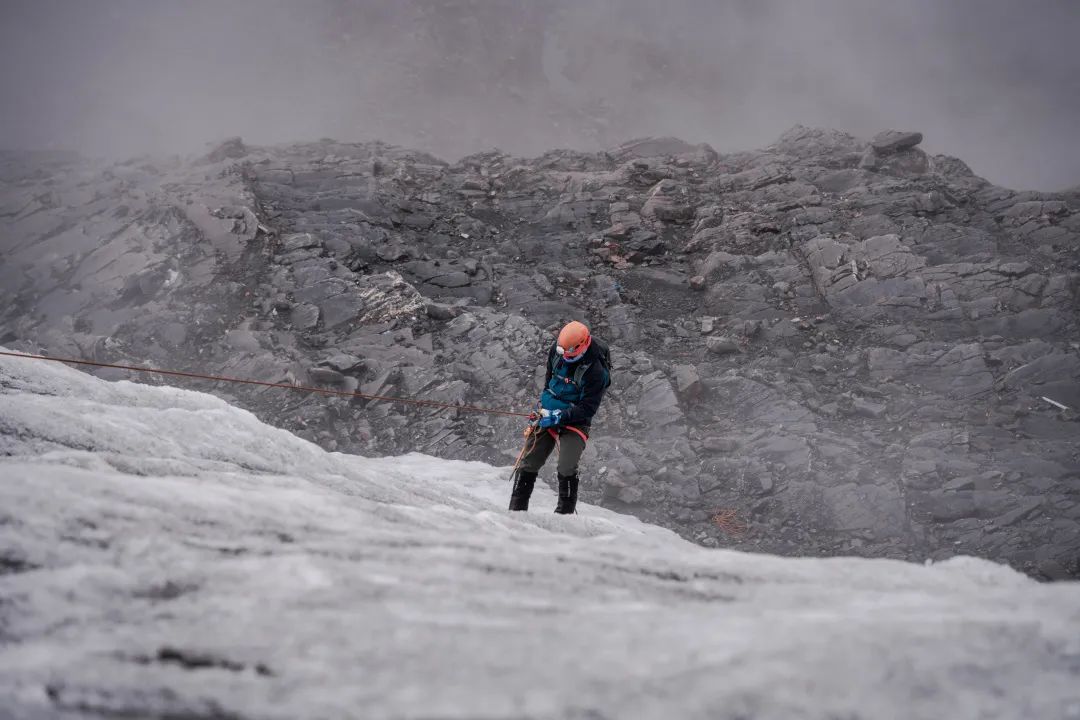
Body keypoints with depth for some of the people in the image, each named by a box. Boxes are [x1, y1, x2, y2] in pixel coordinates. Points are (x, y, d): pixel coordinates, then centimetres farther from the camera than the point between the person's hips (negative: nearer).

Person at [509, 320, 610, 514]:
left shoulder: (596, 370, -24)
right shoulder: (558, 349, -5)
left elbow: (588, 408, -21)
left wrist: (559, 417, -26)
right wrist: (546, 397, 11)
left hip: (575, 419, -5)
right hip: (549, 412, 6)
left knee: (567, 469, -21)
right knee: (528, 463, 2)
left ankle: (564, 514, -9)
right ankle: (516, 510, 10)